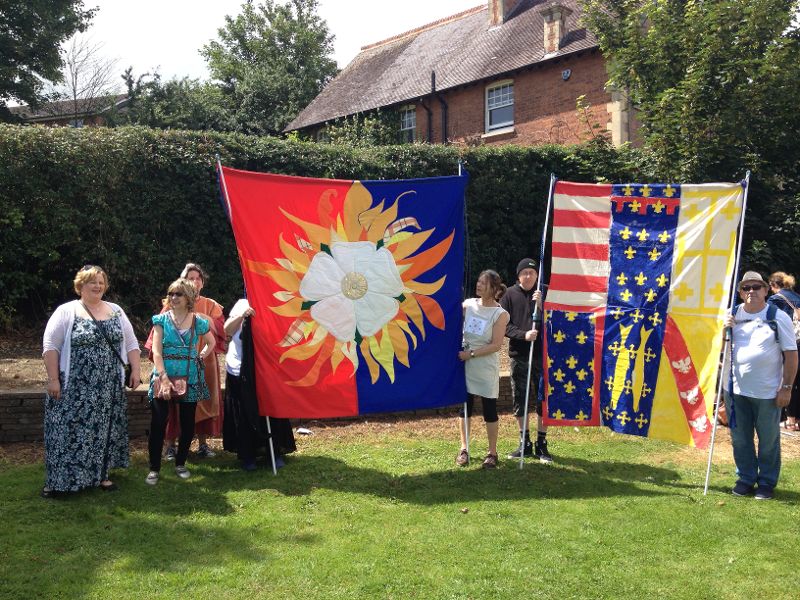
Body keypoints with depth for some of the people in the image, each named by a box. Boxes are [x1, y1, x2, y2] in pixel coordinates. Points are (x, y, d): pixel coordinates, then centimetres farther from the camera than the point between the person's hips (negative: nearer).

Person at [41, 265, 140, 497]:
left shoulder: (116, 311, 9)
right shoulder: (66, 311, -4)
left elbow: (131, 343, 12)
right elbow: (50, 345, -8)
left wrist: (135, 371, 4)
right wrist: (53, 378, -13)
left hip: (108, 389, 4)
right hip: (74, 388, -4)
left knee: (103, 430, 10)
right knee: (69, 432, -1)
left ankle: (100, 474, 23)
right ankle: (57, 480, 10)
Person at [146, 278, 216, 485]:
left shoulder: (198, 322, 4)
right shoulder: (162, 319, 0)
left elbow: (211, 342, 23)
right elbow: (156, 351, -7)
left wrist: (201, 357, 6)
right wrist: (164, 378, -17)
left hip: (190, 380, 2)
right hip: (164, 377, -2)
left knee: (188, 423, 7)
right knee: (158, 423, -6)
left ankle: (180, 463, 24)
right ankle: (154, 468, 5)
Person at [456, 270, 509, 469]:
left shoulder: (500, 314, -8)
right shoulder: (468, 304, 3)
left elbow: (496, 345, -12)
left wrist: (471, 354, -16)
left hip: (486, 369, -3)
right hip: (465, 367, 4)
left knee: (489, 410, 3)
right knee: (464, 407, 10)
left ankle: (492, 453, 16)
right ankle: (464, 449, 24)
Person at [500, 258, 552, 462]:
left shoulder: (544, 293, 2)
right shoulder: (510, 294, 3)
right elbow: (504, 325, 0)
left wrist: (541, 304, -17)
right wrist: (523, 335, -15)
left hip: (542, 354, -1)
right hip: (519, 355, 1)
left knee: (543, 399, 2)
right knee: (520, 400, 7)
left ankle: (541, 445, 13)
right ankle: (525, 443, 19)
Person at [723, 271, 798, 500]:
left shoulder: (778, 317, -4)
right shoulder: (732, 315, 5)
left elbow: (791, 354, -4)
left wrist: (787, 387, -8)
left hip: (767, 392, -3)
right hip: (736, 389, 3)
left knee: (768, 440, 7)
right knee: (740, 438, 13)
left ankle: (767, 482, 23)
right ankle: (746, 478, 29)